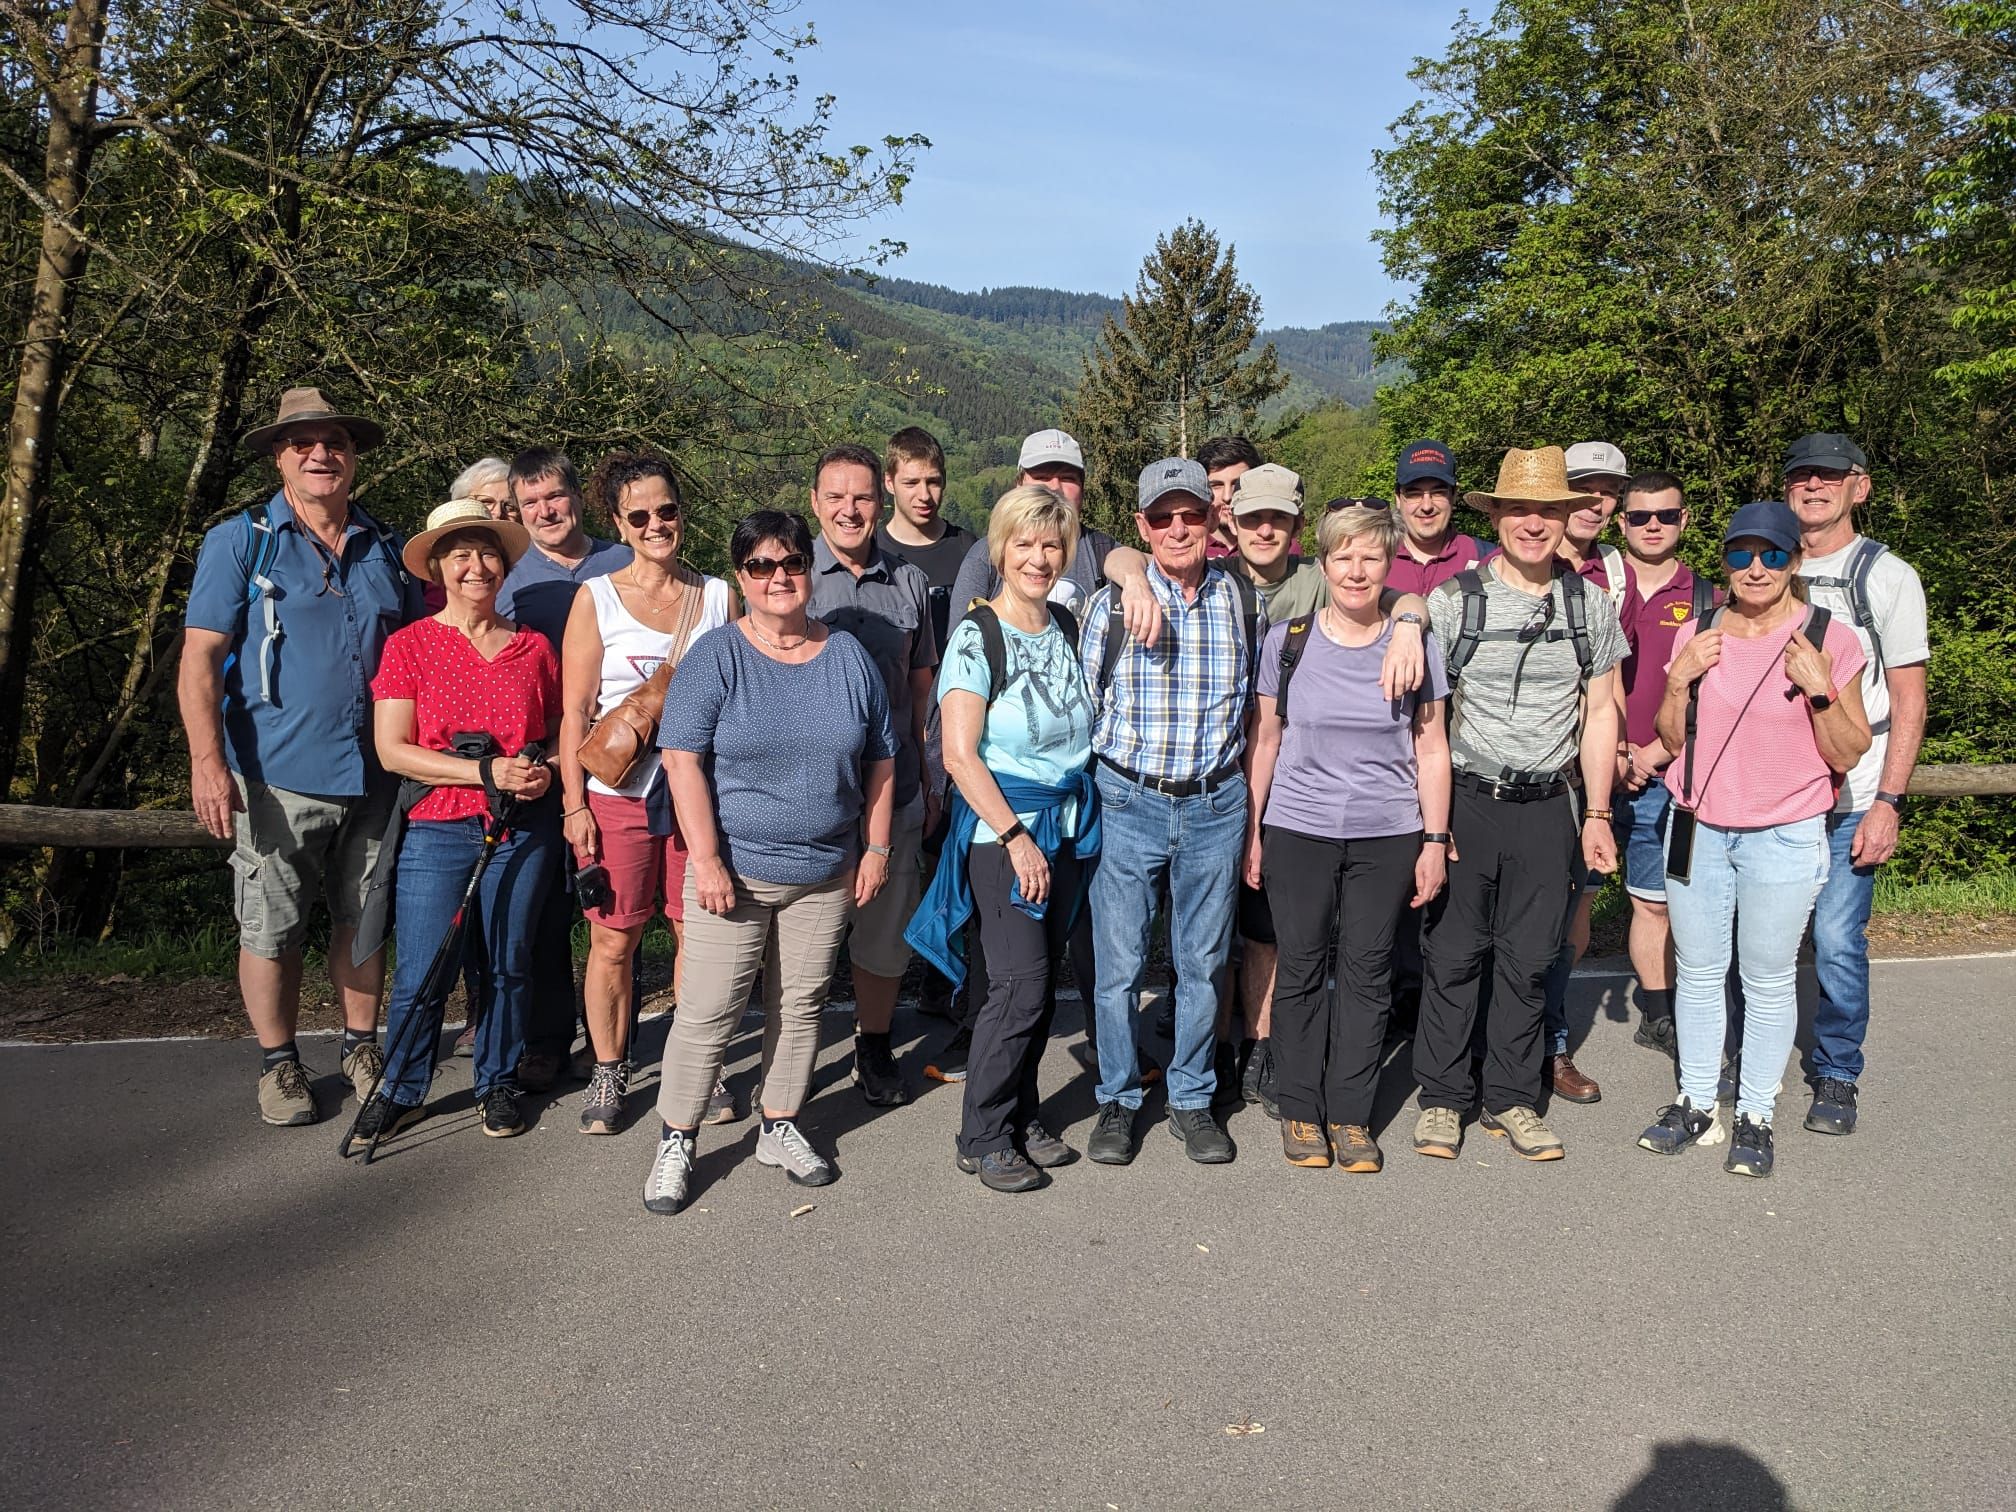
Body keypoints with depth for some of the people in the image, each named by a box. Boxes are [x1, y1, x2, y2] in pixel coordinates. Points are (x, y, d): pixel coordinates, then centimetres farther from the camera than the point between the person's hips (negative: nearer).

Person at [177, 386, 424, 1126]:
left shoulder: (386, 550, 10)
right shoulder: (240, 541, -1)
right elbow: (200, 658, -7)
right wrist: (207, 761, -18)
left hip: (375, 780, 3)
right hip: (277, 779, -3)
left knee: (364, 922, 13)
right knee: (270, 931, 5)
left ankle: (361, 1048, 29)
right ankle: (278, 1064, 22)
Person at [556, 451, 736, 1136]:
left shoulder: (717, 595, 7)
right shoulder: (596, 597, 1)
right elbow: (574, 712, -1)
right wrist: (574, 805, -6)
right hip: (617, 795, -2)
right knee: (613, 941, 4)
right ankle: (607, 1072, 21)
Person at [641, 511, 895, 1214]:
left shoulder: (849, 656, 5)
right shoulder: (716, 655, -6)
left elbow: (881, 761, 10)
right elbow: (683, 761, -11)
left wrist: (876, 848, 6)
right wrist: (707, 860, -16)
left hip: (825, 873, 3)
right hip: (735, 870, -3)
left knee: (801, 1005, 12)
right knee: (708, 1011, -1)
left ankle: (780, 1128, 28)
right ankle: (676, 1141, 15)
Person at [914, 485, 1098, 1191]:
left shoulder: (1068, 627, 8)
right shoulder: (977, 636, -11)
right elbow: (960, 754, -15)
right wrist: (1016, 837, -17)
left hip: (1069, 821, 6)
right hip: (1000, 822, -6)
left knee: (1044, 978, 10)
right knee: (1021, 983, -9)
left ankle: (1021, 1114, 26)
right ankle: (983, 1137, 6)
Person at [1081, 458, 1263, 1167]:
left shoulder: (1244, 602, 3)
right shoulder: (1111, 603, -1)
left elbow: (1257, 705, 14)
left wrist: (1248, 798, 13)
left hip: (1215, 804, 2)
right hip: (1128, 802, -1)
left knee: (1204, 962, 10)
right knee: (1119, 963, 4)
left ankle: (1192, 1101, 26)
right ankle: (1117, 1102, 22)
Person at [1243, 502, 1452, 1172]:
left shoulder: (1414, 645, 2)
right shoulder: (1287, 640, 1)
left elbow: (1432, 751, 6)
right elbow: (1264, 740, 6)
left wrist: (1435, 839, 2)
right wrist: (1253, 832, 5)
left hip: (1387, 835, 0)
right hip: (1297, 831, 0)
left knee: (1367, 972, 5)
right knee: (1300, 968, 5)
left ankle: (1350, 1115, 18)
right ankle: (1300, 1111, 20)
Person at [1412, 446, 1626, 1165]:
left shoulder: (1590, 605, 6)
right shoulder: (1452, 600, -3)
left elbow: (1600, 713, 11)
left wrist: (1597, 815, 6)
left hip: (1549, 806, 2)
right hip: (1466, 801, -2)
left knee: (1528, 959, 9)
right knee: (1453, 954, 4)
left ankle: (1511, 1099, 23)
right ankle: (1442, 1096, 18)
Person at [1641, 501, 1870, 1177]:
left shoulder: (1828, 639, -5)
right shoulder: (1697, 634, 5)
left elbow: (1847, 755, -3)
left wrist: (1820, 689, -17)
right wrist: (1680, 678, -7)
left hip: (1784, 836, -3)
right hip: (1698, 828, 3)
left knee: (1768, 981, 5)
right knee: (1697, 971, 11)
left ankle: (1756, 1115, 20)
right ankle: (1696, 1102, 25)